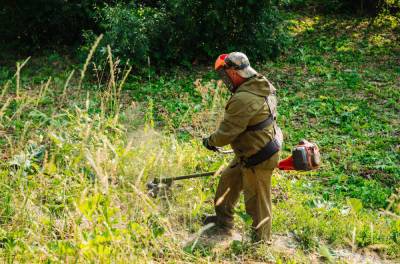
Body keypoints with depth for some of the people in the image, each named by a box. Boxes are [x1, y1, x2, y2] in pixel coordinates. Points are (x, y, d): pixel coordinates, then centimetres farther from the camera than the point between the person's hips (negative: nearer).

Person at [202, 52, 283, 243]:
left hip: (257, 159, -10)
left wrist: (210, 141, -3)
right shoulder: (262, 86, 1)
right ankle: (223, 221, 42)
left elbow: (227, 132, -23)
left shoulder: (243, 99, -30)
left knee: (257, 201, 7)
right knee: (228, 179, 24)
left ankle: (262, 242, 27)